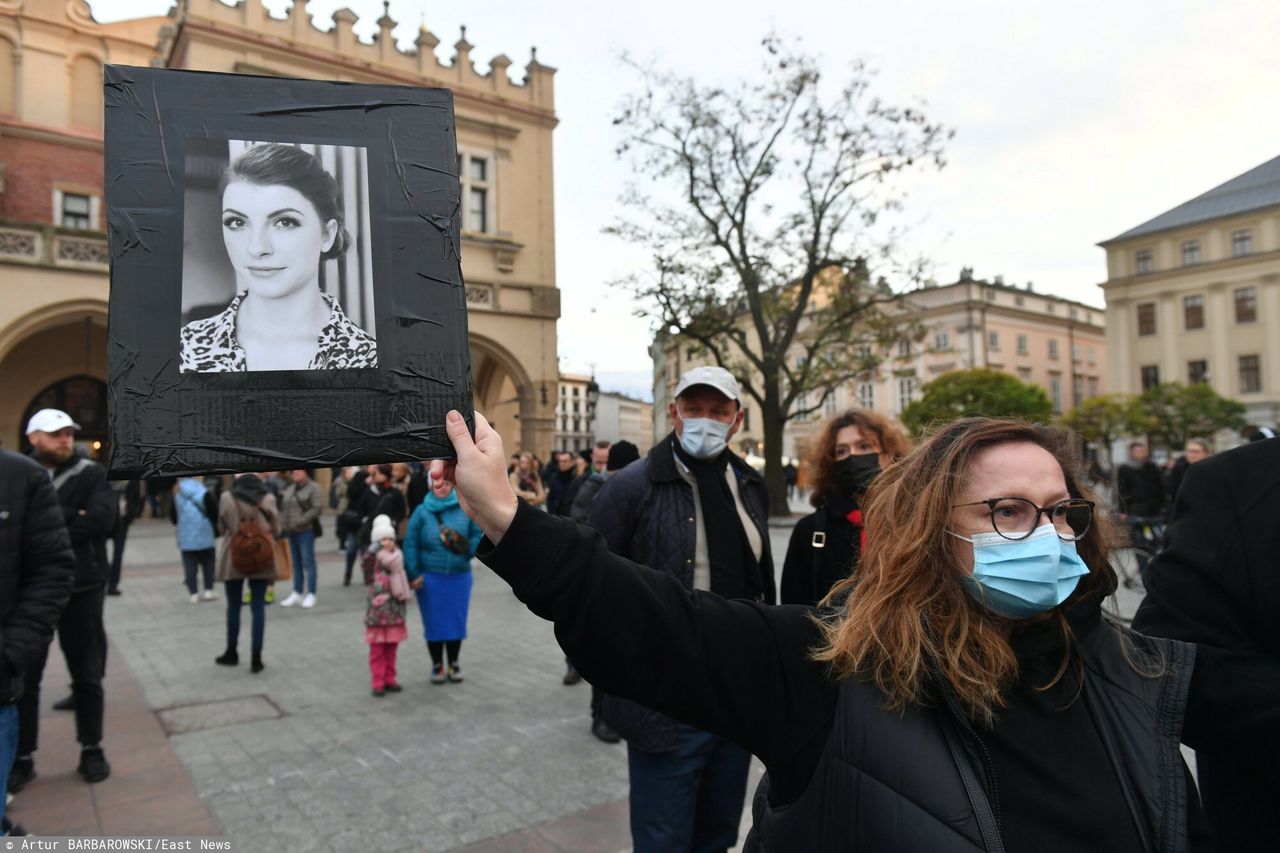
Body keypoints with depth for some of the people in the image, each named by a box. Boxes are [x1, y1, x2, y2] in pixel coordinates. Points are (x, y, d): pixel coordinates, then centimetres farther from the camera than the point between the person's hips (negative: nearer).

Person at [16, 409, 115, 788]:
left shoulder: (91, 473, -1)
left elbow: (102, 519, -16)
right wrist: (72, 517, -18)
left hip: (82, 588, -1)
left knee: (87, 674, 10)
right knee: (24, 677, 9)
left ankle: (91, 750, 23)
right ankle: (22, 757, 23)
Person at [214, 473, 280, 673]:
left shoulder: (227, 497, -5)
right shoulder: (268, 498, -4)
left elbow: (221, 528, 5)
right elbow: (276, 530, 2)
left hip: (234, 556, 0)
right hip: (261, 558, 0)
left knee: (234, 606, 15)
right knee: (258, 607, 6)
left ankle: (232, 653, 28)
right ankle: (256, 657, 5)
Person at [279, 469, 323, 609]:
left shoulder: (313, 488, -6)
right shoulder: (290, 488, 14)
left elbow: (316, 508, -13)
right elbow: (284, 506, 15)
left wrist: (300, 521, -18)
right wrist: (286, 524, 2)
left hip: (306, 530, -6)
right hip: (292, 531, 7)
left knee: (308, 561, -4)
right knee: (296, 562, 13)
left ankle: (311, 594, 1)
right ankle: (297, 593, 21)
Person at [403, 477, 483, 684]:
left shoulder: (465, 509, -1)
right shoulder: (422, 512, -3)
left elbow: (479, 535, 5)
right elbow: (410, 544, -3)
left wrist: (467, 549, -14)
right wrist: (414, 574, -8)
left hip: (459, 576, 1)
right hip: (430, 578, -1)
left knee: (456, 620, 9)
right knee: (433, 622, 8)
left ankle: (453, 663, 27)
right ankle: (437, 665, 24)